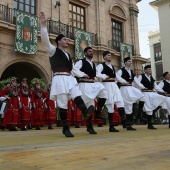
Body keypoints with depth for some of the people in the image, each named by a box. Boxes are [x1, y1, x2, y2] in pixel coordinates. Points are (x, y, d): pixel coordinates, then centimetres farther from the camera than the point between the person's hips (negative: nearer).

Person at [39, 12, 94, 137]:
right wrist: (44, 25, -13)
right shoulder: (53, 50, 8)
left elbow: (73, 69, 30)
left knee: (77, 96, -20)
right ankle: (65, 128, -1)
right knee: (62, 103, -5)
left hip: (70, 79, 6)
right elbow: (45, 39, -7)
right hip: (60, 79, -6)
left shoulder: (68, 55, 26)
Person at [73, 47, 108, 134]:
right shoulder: (81, 62, -2)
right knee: (89, 105, -5)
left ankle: (98, 112, 1)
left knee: (104, 94, -17)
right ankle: (89, 126, 7)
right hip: (85, 85, -7)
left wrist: (95, 78, 12)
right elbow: (74, 70, -18)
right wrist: (83, 75, -18)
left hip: (93, 84, 7)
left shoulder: (93, 64, 22)